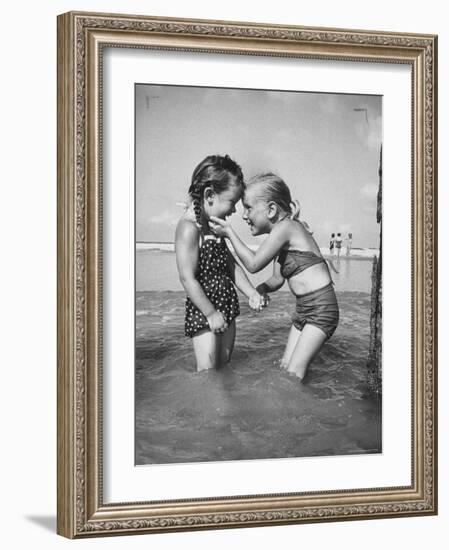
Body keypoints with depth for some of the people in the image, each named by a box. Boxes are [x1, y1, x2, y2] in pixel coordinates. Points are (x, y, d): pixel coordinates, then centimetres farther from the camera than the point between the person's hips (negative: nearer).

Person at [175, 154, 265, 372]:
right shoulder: (189, 227, -18)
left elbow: (232, 266, 17)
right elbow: (188, 278, -21)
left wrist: (252, 294, 5)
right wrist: (211, 313, -18)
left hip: (226, 307, 9)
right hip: (204, 312, -9)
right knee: (207, 372, -6)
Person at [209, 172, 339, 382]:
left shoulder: (285, 227, -17)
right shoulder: (280, 236, 11)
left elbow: (253, 264, -17)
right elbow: (277, 279, 16)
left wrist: (229, 232, -8)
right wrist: (258, 290, -3)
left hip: (321, 309, -10)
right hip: (302, 310, 10)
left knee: (294, 372, -10)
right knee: (285, 367, 9)